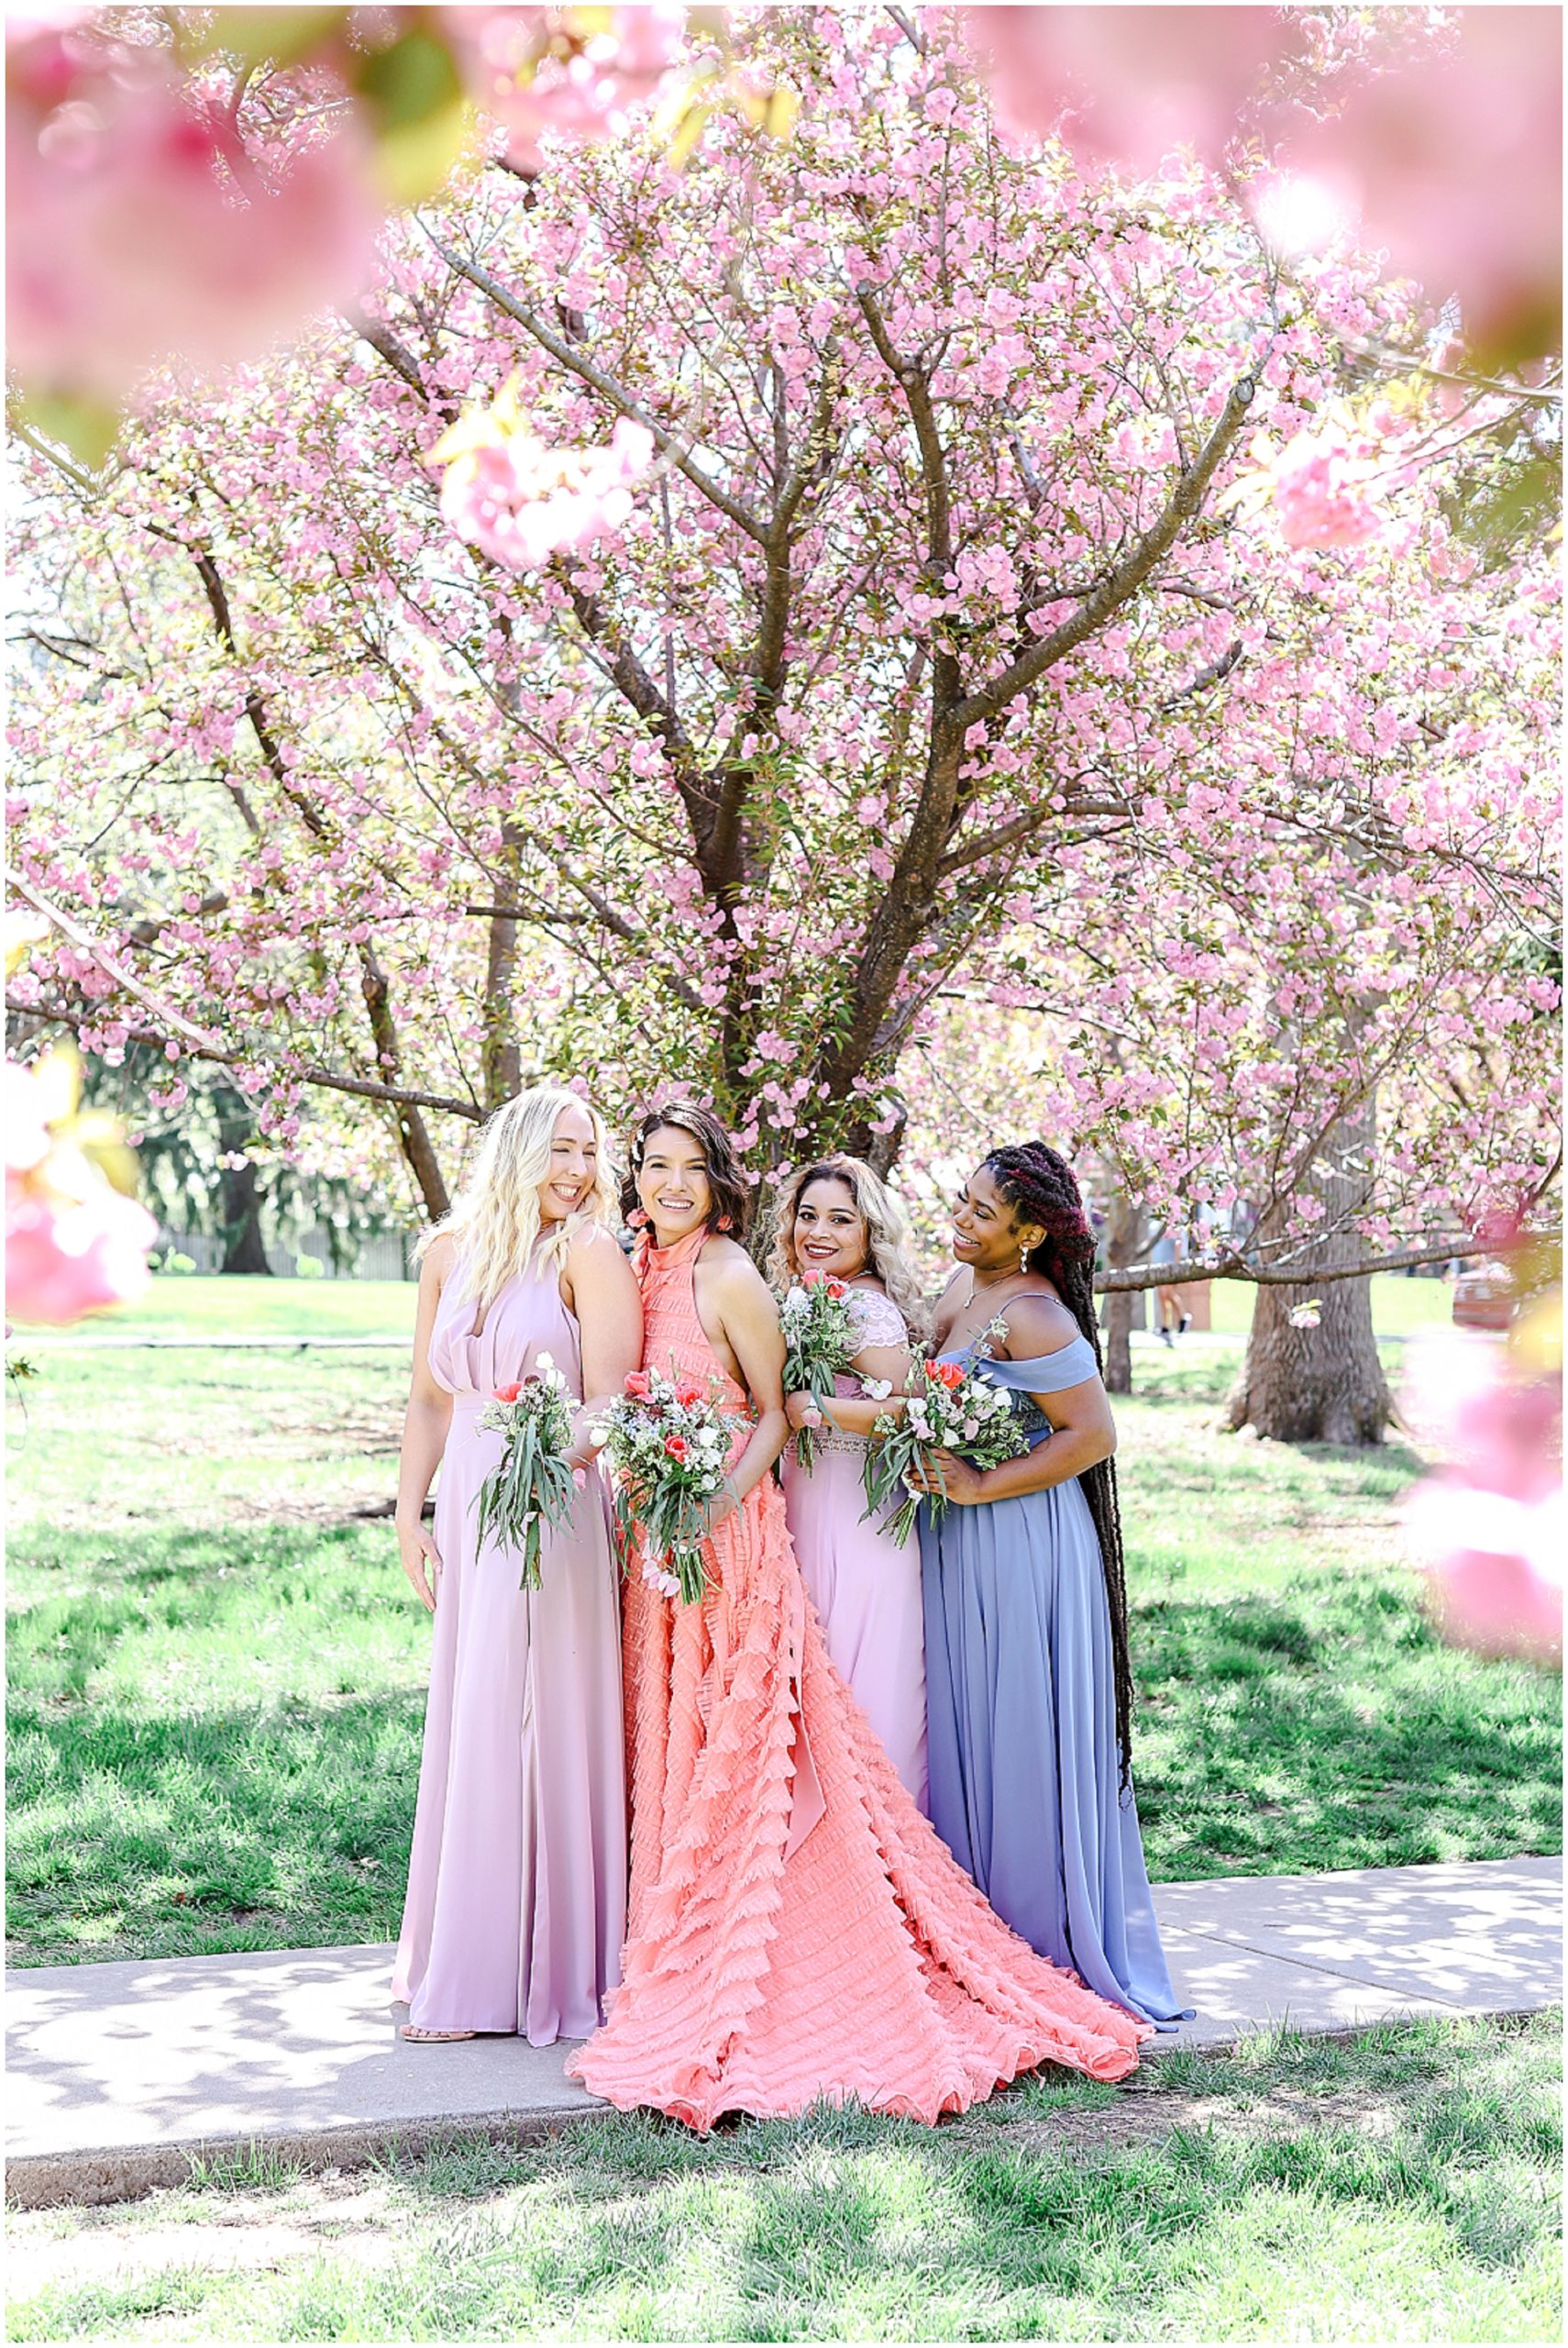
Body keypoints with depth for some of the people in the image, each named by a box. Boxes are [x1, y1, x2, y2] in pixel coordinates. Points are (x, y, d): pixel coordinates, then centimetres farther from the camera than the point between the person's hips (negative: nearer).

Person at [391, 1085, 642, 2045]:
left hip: (558, 1507, -5)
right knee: (468, 1728, 10)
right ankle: (472, 1968, 21)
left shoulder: (589, 1250, -5)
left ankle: (550, 1969, 7)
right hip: (469, 1506, 5)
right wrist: (410, 1514, 7)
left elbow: (608, 1400, -12)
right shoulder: (450, 1251, 10)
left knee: (541, 1727, -3)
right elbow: (431, 1398, 14)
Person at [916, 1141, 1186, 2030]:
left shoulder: (1030, 1315, -17)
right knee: (963, 1738, 11)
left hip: (1021, 1547, -9)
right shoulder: (960, 1292, 11)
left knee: (1023, 1743, -1)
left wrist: (980, 1486, -19)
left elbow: (1094, 1434, -20)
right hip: (960, 1551, 9)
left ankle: (1056, 1948, 10)